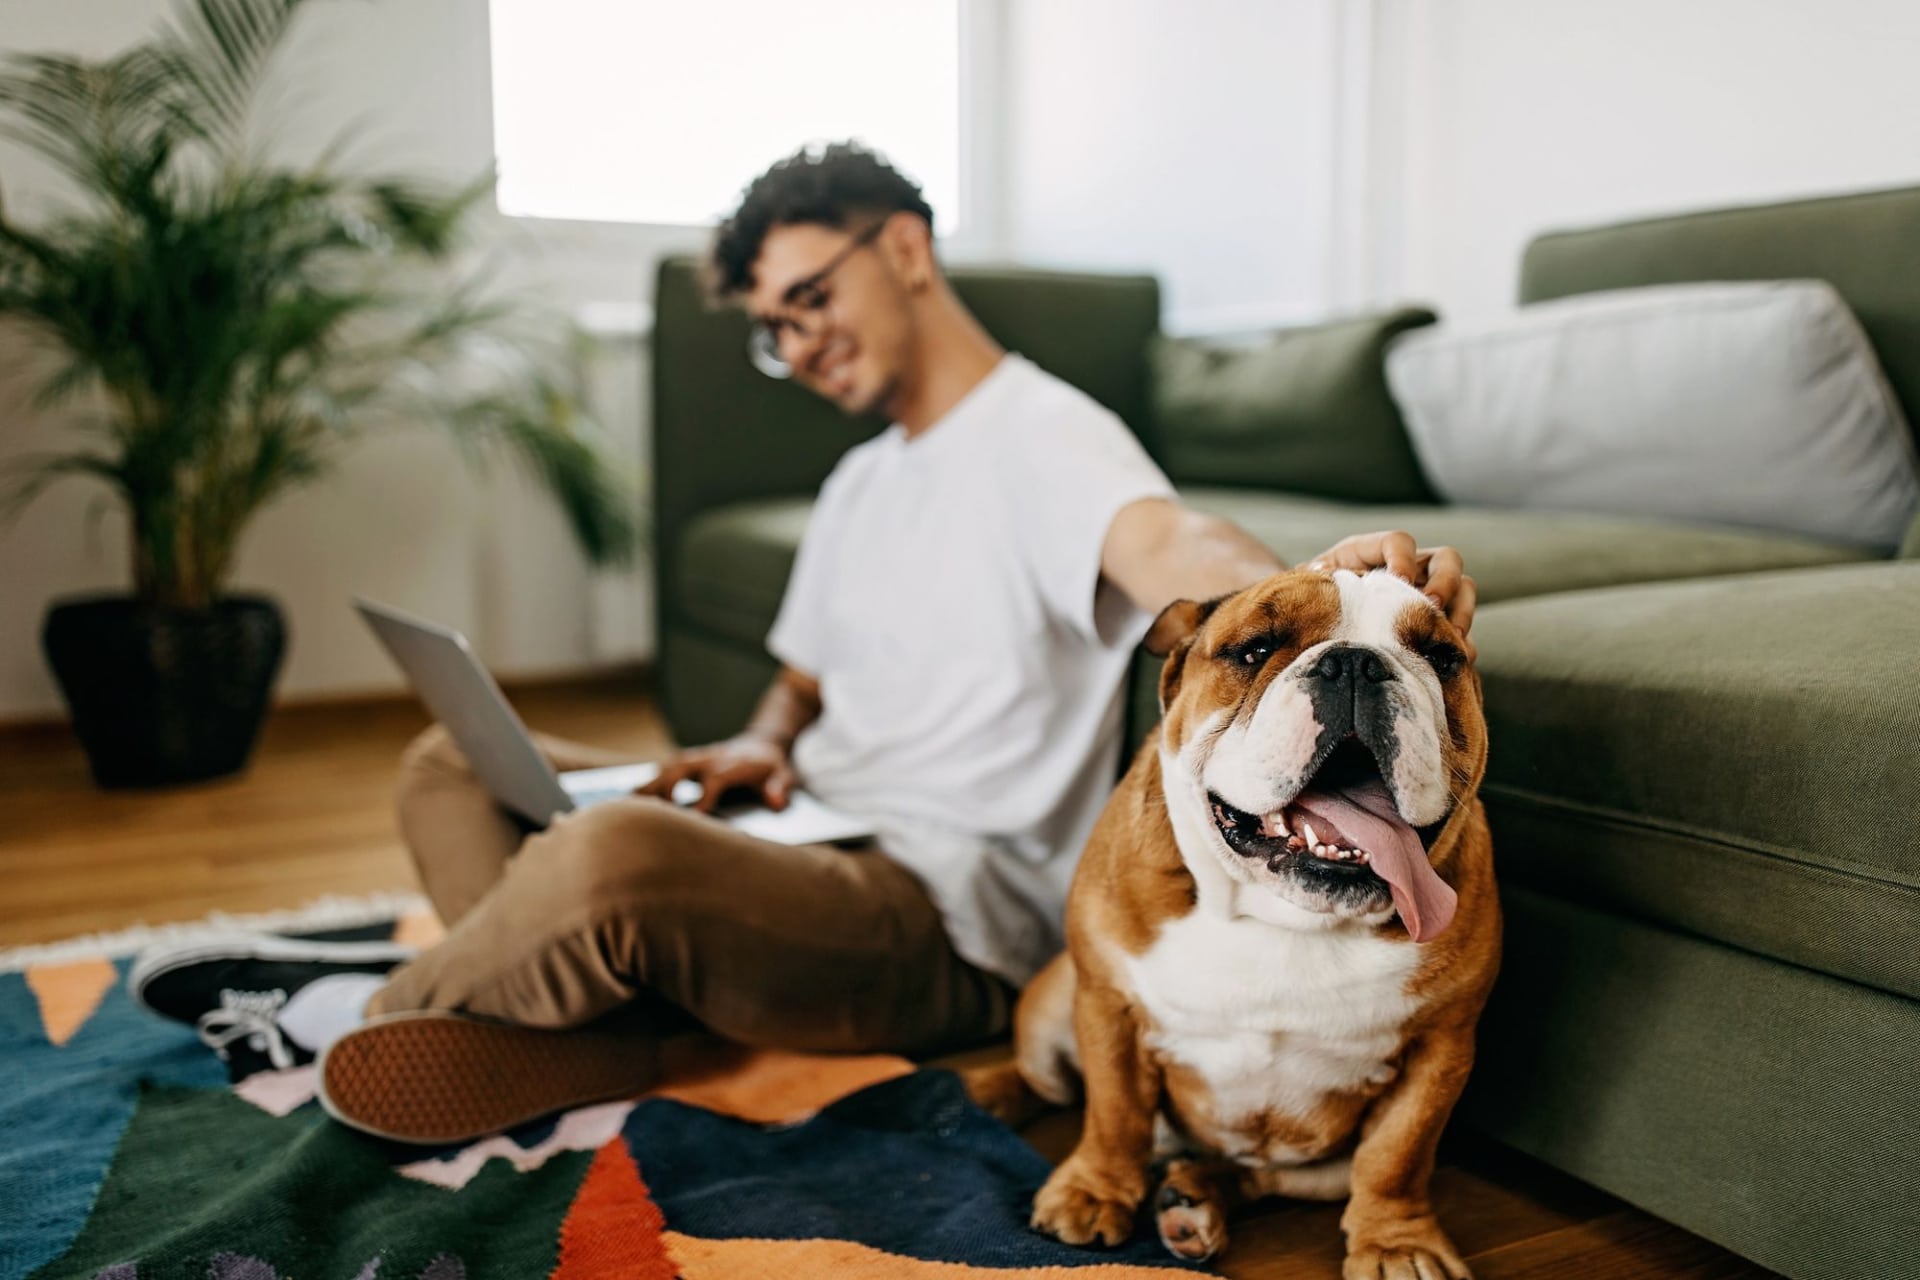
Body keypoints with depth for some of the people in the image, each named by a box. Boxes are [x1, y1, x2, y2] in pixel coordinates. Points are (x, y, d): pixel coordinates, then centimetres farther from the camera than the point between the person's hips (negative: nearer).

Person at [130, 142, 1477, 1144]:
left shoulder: (1040, 435, -9)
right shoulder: (862, 482, 21)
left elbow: (1165, 543, -31)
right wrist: (759, 749, 2)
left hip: (948, 928, -10)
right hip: (809, 859, 10)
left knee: (614, 853, -35)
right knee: (455, 761, 10)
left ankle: (366, 1013, -3)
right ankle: (609, 1029, -16)